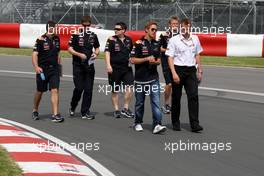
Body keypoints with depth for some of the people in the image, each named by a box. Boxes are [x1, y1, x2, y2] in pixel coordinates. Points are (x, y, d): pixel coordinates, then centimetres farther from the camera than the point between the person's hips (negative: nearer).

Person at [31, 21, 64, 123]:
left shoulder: (56, 39, 8)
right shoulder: (41, 40, -9)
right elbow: (35, 54, -14)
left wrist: (59, 65, 19)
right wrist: (36, 67, -27)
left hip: (54, 69, 3)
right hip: (42, 69, -3)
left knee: (55, 90, -8)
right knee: (40, 91, 10)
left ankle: (55, 114, -9)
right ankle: (35, 111, 33)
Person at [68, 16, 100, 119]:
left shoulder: (93, 36, 10)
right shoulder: (76, 35, -2)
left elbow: (97, 48, 19)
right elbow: (70, 49, -4)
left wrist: (95, 53, -4)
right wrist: (79, 54, -19)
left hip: (89, 65, 4)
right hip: (78, 65, -4)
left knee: (88, 89, 2)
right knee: (79, 88, -7)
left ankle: (85, 112, 9)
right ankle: (72, 107, 20)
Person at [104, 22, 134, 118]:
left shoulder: (128, 40, 8)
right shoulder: (111, 40, -4)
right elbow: (107, 52, -11)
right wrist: (108, 65, -21)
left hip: (126, 67, 3)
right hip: (114, 68, -3)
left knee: (130, 88, -8)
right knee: (115, 90, 6)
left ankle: (125, 109, 3)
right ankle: (116, 110, 16)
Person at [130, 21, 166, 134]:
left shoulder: (156, 44, 10)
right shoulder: (139, 43, -6)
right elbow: (133, 60, -10)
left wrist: (155, 62, -6)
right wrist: (147, 59, -17)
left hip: (154, 78, 3)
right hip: (140, 78, -3)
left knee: (156, 102, -8)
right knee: (140, 103, 10)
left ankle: (157, 125, -12)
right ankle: (138, 123, 26)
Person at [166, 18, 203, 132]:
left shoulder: (195, 39, 8)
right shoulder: (174, 40, -5)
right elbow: (170, 58, -7)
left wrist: (200, 71, 13)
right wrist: (174, 73, -16)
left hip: (191, 70, 3)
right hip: (178, 69, -3)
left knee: (193, 96, -7)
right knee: (176, 97, 6)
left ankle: (194, 124, -8)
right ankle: (175, 123, 19)